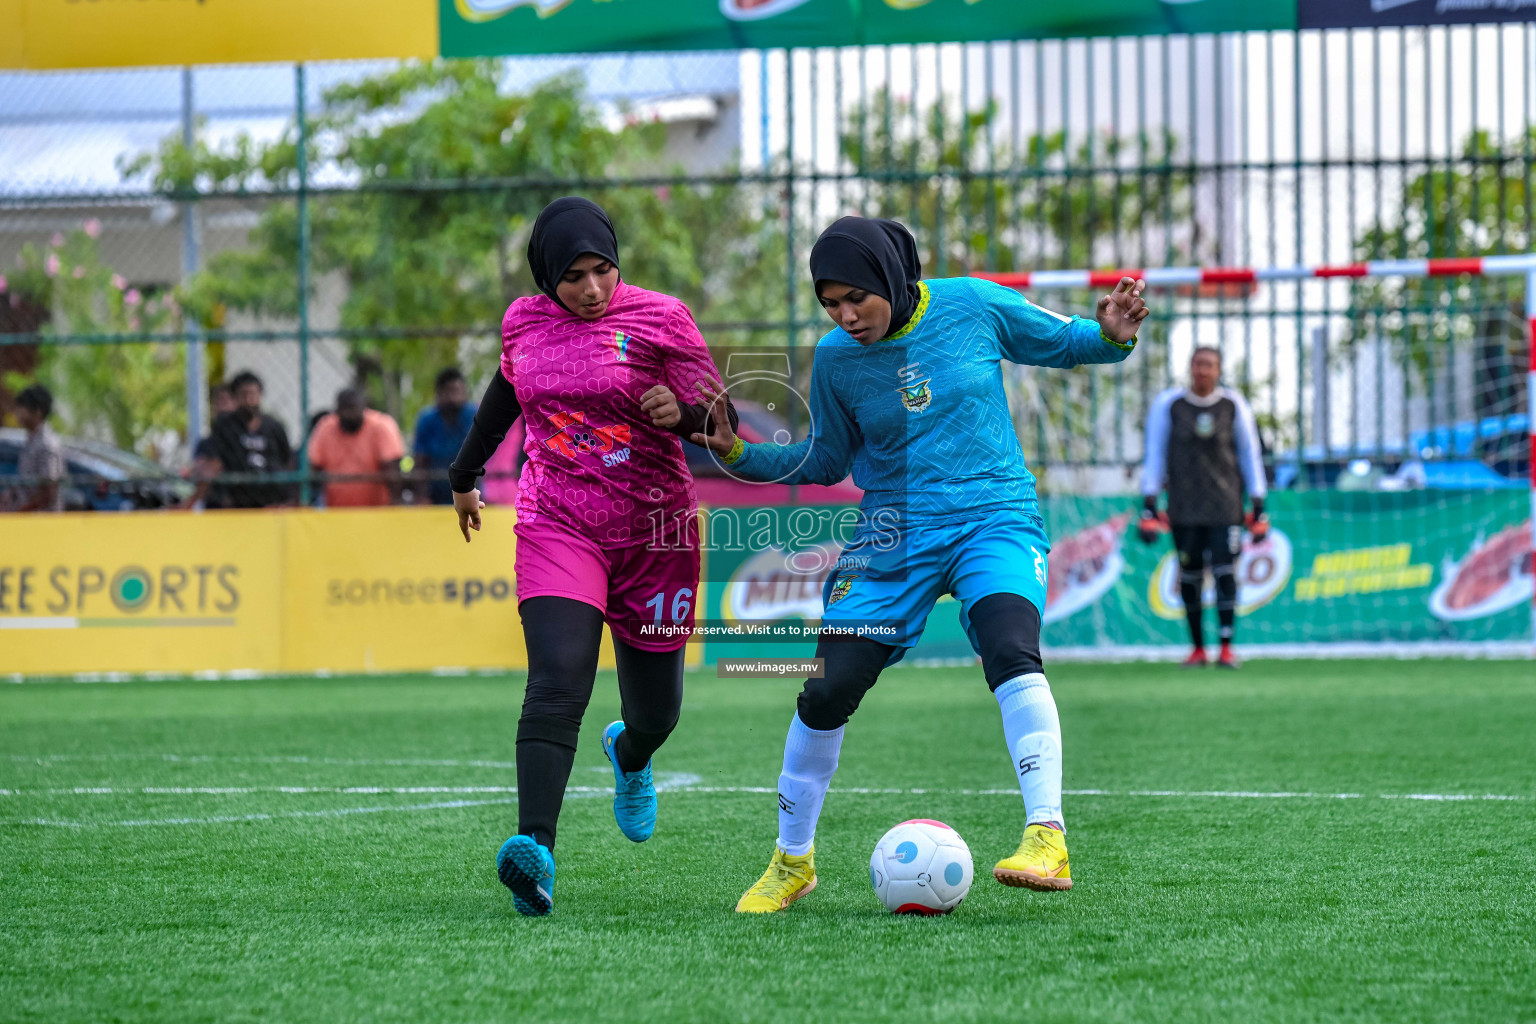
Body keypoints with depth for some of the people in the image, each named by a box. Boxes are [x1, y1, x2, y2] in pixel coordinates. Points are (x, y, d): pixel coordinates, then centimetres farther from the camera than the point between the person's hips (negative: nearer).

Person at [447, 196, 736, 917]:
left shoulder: (660, 319, -5)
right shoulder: (523, 322, 5)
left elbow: (722, 419, -6)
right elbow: (505, 394, 26)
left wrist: (683, 413, -29)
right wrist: (465, 474, 38)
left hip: (654, 529, 0)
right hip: (556, 526, 0)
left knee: (655, 708, 12)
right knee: (558, 680, -24)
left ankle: (629, 754, 52)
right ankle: (536, 847, -37)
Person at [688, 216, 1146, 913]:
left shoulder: (972, 306, -6)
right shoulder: (835, 359, -1)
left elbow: (1062, 341, 8)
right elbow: (826, 462, 13)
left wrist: (1111, 334, -13)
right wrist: (737, 454, -1)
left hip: (994, 518, -2)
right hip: (893, 537, 2)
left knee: (1010, 652, -30)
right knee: (826, 692, -5)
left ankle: (1047, 839, -34)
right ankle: (791, 861, 15)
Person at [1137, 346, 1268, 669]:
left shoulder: (1233, 406, 4)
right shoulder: (1168, 405, 2)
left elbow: (1250, 455, 10)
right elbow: (1154, 457, 4)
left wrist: (1258, 507, 6)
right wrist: (1149, 507, -1)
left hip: (1225, 505, 0)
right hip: (1183, 507, 0)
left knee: (1225, 571, -10)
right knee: (1189, 576, 0)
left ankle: (1226, 647, -7)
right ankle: (1198, 648, 11)